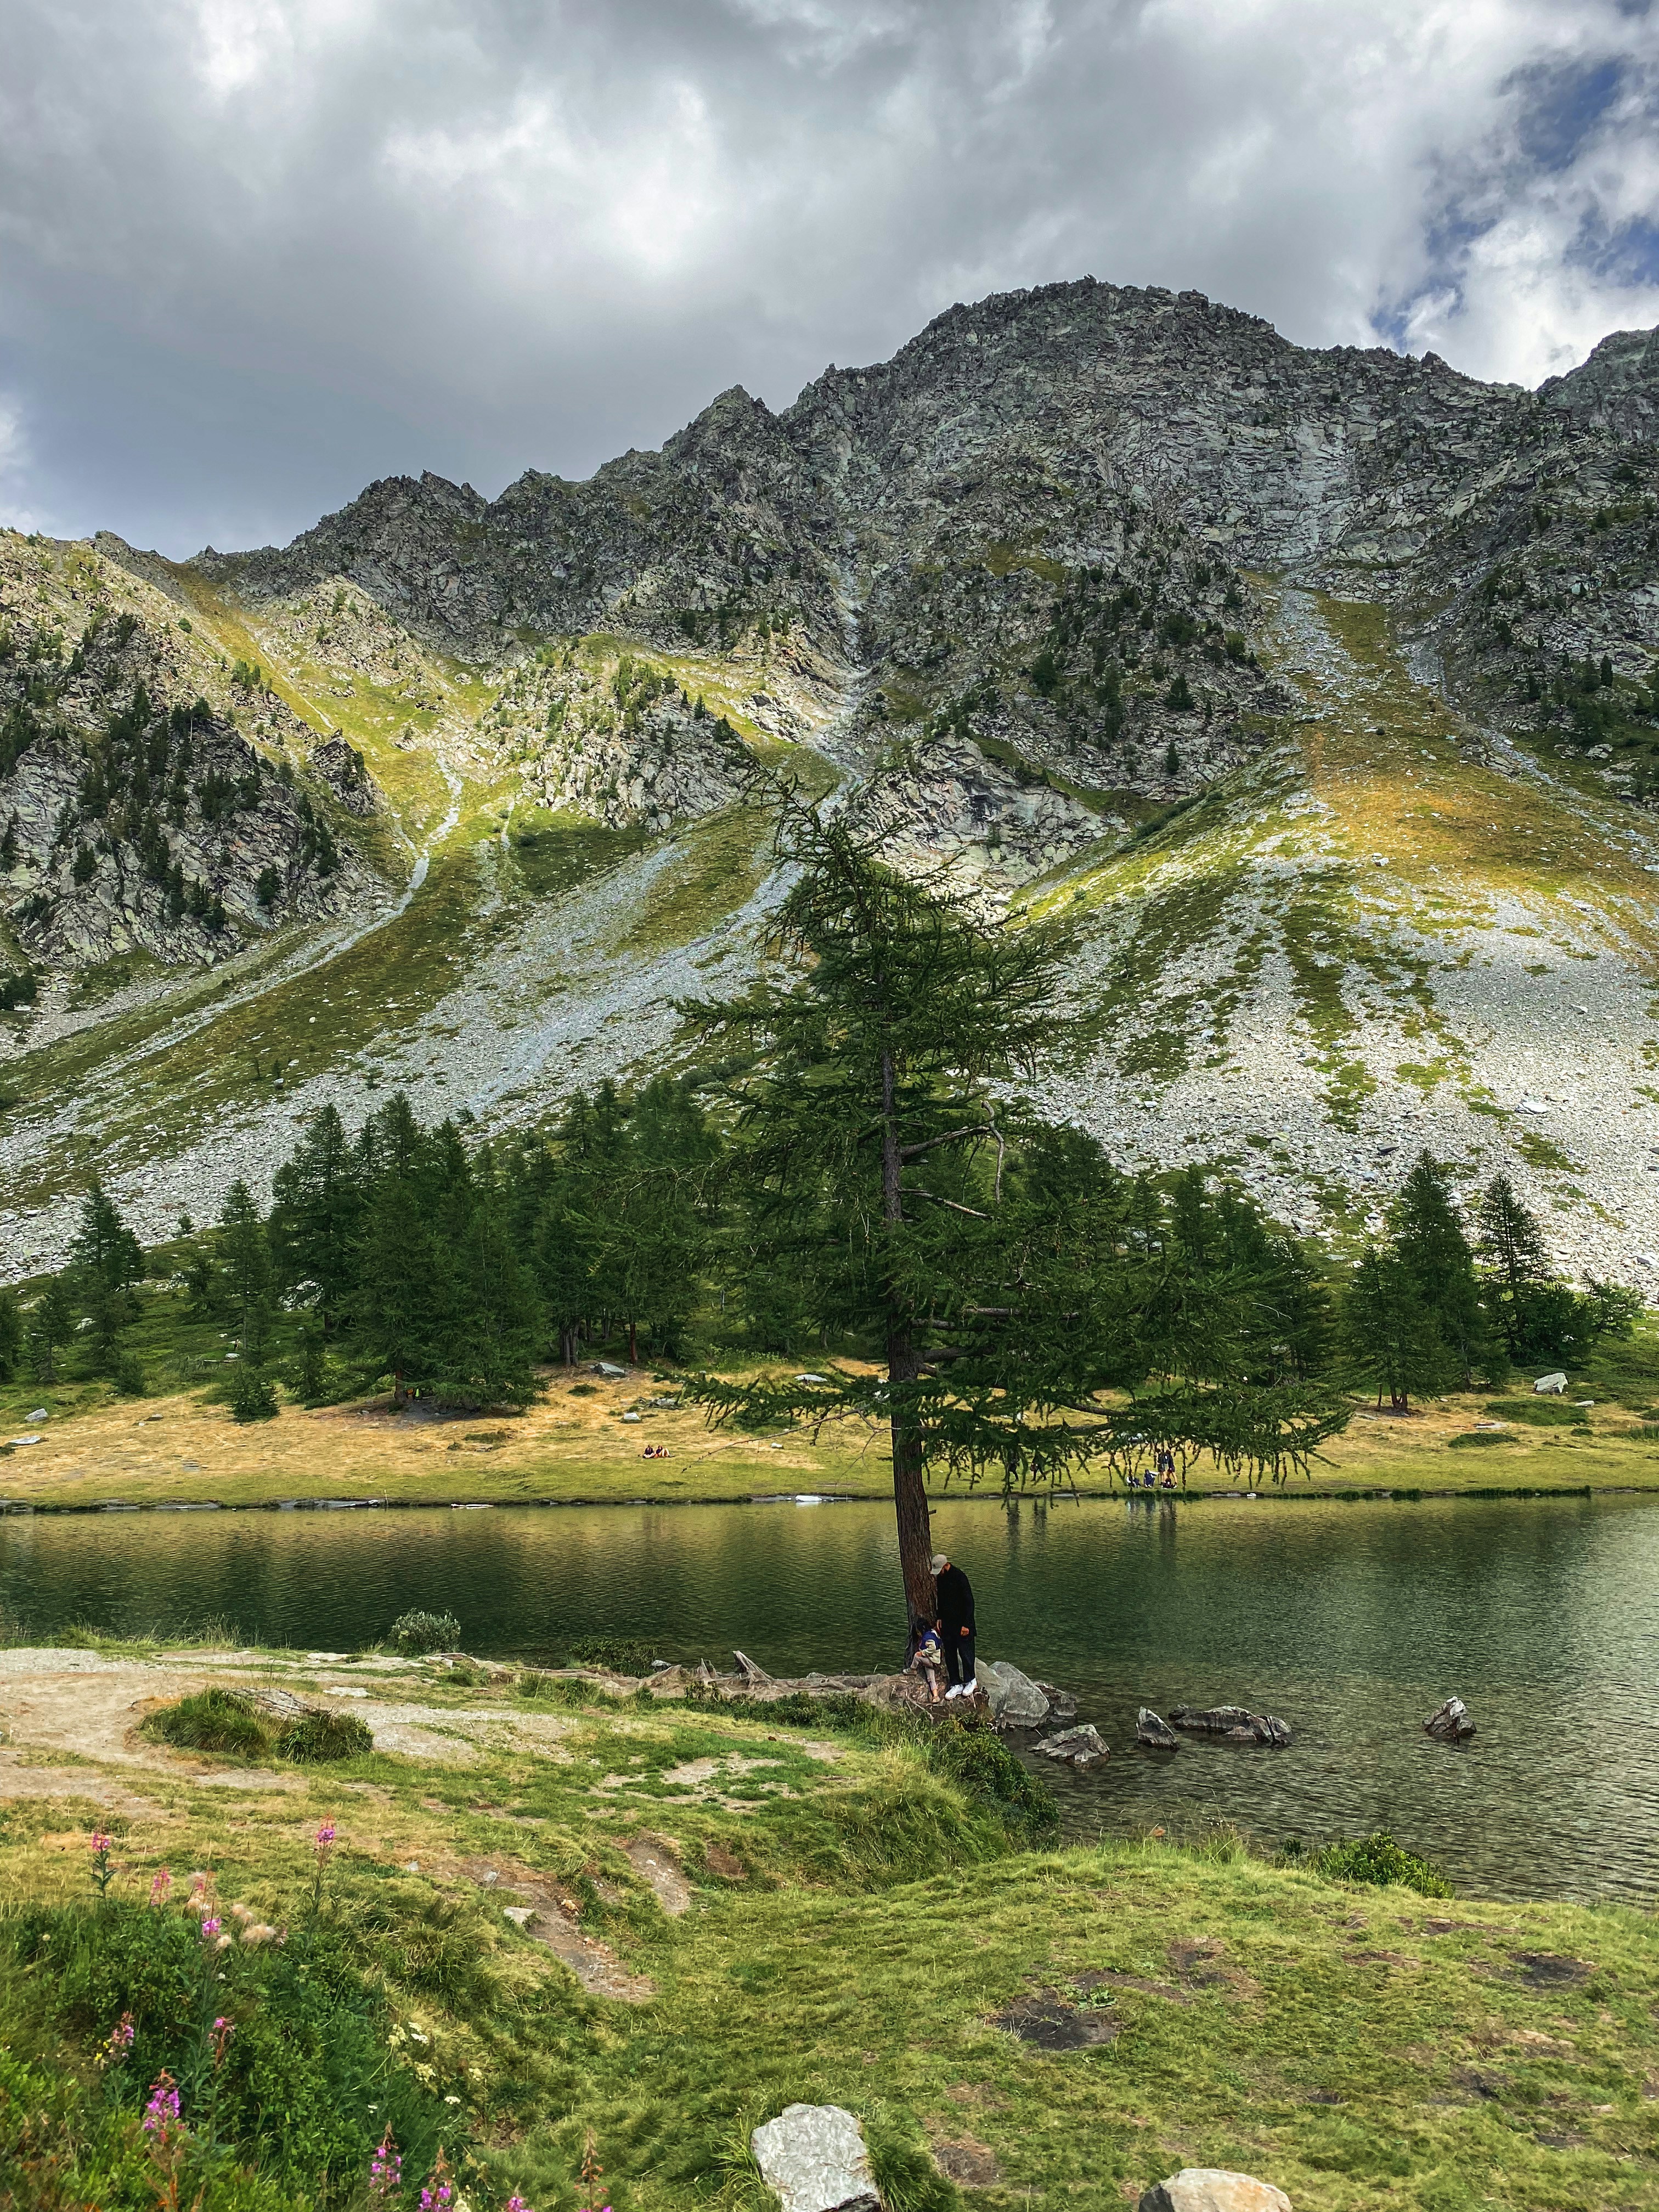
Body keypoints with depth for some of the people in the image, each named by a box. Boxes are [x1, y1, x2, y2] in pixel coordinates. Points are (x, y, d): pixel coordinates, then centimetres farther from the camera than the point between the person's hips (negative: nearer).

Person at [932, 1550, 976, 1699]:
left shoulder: (959, 1577, -19)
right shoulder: (940, 1577, 4)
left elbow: (969, 1602, -17)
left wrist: (966, 1625, -18)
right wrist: (939, 1618, 12)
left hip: (962, 1623, -7)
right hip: (947, 1623, 7)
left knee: (965, 1652, 2)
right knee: (950, 1654, 9)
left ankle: (970, 1681, 21)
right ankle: (956, 1685, 17)